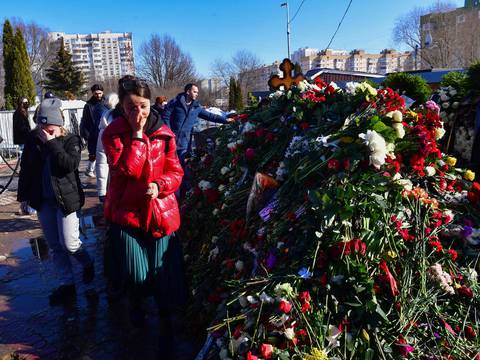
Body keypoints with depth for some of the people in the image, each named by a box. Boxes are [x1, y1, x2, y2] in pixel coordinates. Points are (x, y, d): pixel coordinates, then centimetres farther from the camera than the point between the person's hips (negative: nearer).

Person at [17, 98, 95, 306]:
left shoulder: (71, 140, -7)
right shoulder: (33, 140, 3)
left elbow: (71, 164, -24)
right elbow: (25, 169, 11)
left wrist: (51, 143, -22)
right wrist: (23, 195, 11)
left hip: (66, 199, -4)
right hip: (43, 201, 4)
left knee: (69, 244, -4)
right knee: (55, 246, 9)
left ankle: (88, 264, 27)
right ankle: (67, 285, 21)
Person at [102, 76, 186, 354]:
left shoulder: (164, 133, 1)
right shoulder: (113, 133, -3)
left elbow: (176, 172, 3)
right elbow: (127, 168, -18)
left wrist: (159, 186, -16)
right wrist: (137, 134, -18)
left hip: (161, 211, 1)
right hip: (126, 212, -1)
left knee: (164, 275, 3)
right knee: (135, 275, 3)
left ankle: (168, 329, 24)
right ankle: (135, 303, 41)